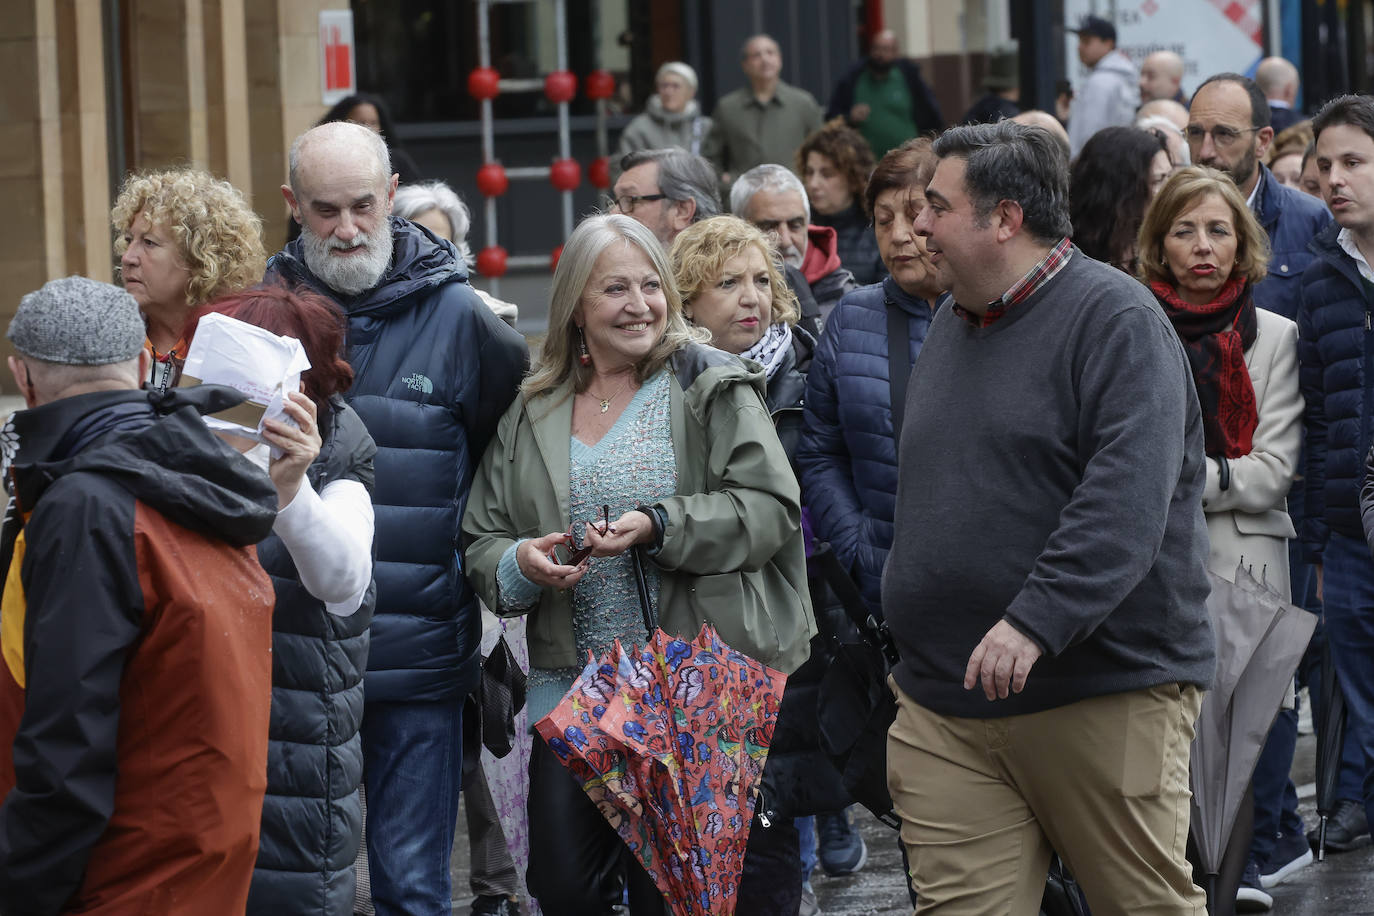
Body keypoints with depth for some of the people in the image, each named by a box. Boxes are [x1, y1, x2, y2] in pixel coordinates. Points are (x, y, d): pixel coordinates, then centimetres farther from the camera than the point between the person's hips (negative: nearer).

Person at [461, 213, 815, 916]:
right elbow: (482, 547, 13)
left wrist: (659, 527, -18)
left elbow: (770, 508, -8)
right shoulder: (531, 416, 12)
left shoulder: (712, 388, 1)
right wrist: (521, 564, -10)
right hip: (570, 683, 3)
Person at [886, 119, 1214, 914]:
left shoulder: (1113, 318, -9)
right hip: (945, 706, 7)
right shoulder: (950, 327, 18)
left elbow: (1127, 501, -22)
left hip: (1105, 697, -7)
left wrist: (1036, 620, -30)